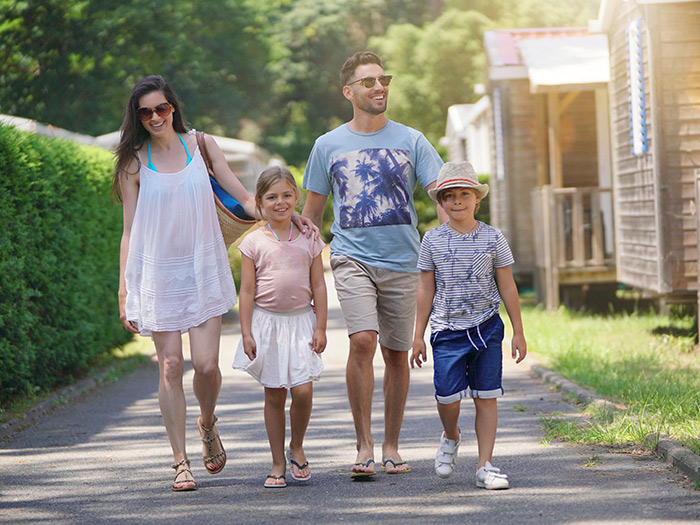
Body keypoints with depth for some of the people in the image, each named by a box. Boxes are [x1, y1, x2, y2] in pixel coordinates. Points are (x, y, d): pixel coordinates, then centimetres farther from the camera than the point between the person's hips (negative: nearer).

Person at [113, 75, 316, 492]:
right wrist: (124, 289, -1)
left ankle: (207, 423, 24)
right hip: (158, 275, -1)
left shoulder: (200, 145, 6)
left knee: (206, 364, -8)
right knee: (171, 365, -4)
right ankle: (181, 462, 5)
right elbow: (130, 231, 4)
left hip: (202, 270, 1)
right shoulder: (134, 164, 3)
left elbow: (244, 198, 8)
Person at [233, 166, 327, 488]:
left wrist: (320, 328, -1)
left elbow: (318, 286, 5)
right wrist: (246, 333, -5)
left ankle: (297, 447, 14)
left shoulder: (308, 240, 3)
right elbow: (247, 291, 0)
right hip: (266, 321, 0)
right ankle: (278, 464, 13)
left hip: (301, 321, 0)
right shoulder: (254, 243, 0)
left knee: (302, 390, -12)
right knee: (274, 395, 4)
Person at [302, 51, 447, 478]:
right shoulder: (329, 145, 6)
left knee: (397, 354, 6)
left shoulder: (410, 140, 5)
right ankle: (364, 446, -14)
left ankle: (391, 446, 20)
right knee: (362, 340, -20)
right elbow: (312, 212, 14)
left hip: (402, 260, 1)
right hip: (352, 257, -1)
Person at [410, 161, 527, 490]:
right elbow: (426, 290, 8)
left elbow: (507, 287, 7)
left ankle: (485, 466, 8)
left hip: (486, 327, 0)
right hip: (447, 330, 0)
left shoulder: (492, 238, 3)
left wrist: (518, 332, 6)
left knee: (486, 397, 0)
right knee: (448, 396, -11)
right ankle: (450, 438, 22)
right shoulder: (432, 241, 4)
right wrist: (418, 335, 7)